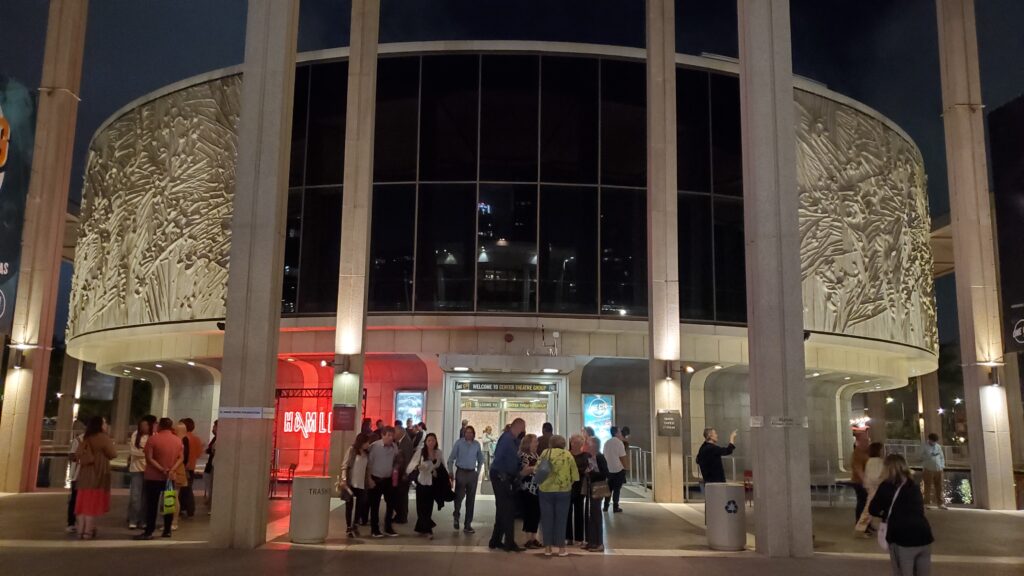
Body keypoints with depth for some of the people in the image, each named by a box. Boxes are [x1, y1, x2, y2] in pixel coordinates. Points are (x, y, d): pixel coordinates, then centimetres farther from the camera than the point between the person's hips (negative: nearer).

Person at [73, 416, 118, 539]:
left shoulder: (86, 438, 10)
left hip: (85, 474, 6)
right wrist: (111, 444, 9)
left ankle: (81, 530, 11)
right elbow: (113, 454, -8)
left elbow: (78, 454, 12)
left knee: (84, 502, 9)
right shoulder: (103, 437, -10)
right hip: (98, 474, -6)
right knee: (93, 502, -3)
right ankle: (88, 531, -4)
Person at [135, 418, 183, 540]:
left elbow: (149, 458, -16)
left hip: (154, 477, -4)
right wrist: (172, 469, -10)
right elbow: (181, 458, 1)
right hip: (170, 477, 4)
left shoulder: (154, 438, -9)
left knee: (152, 505, -1)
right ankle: (167, 531, 12)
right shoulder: (178, 440, 5)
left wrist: (161, 469, -18)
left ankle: (149, 532, -2)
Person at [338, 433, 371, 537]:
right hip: (351, 482, -5)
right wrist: (343, 479, -20)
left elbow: (367, 469, 12)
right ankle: (348, 528, 15)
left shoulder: (366, 453, 9)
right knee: (349, 505, 6)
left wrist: (369, 480, 9)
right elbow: (345, 465, -11)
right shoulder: (352, 450, -7)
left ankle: (355, 526, 17)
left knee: (360, 505, 4)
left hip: (361, 483, 5)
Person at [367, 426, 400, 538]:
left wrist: (395, 471, -4)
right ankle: (374, 529, 15)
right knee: (375, 505, 4)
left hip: (389, 479, 5)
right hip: (376, 479, -5)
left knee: (391, 503, 7)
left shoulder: (394, 447, -1)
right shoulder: (374, 446, -15)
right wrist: (369, 478, -11)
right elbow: (368, 462, -11)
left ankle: (388, 528, 21)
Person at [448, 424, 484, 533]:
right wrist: (451, 473, -5)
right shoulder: (459, 443, -4)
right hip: (461, 472, -3)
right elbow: (451, 459, -2)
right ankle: (456, 516, 24)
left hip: (472, 473, 3)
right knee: (459, 496, -5)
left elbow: (480, 459, 16)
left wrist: (478, 472, 9)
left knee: (471, 500, 4)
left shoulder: (476, 444, 4)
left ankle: (468, 525, 11)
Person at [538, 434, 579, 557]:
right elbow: (575, 475, 3)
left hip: (545, 490, 0)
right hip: (563, 491, 0)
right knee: (561, 519, 8)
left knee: (547, 518, 7)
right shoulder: (568, 454, 4)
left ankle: (547, 548, 10)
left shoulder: (545, 453, 2)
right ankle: (561, 548, 10)